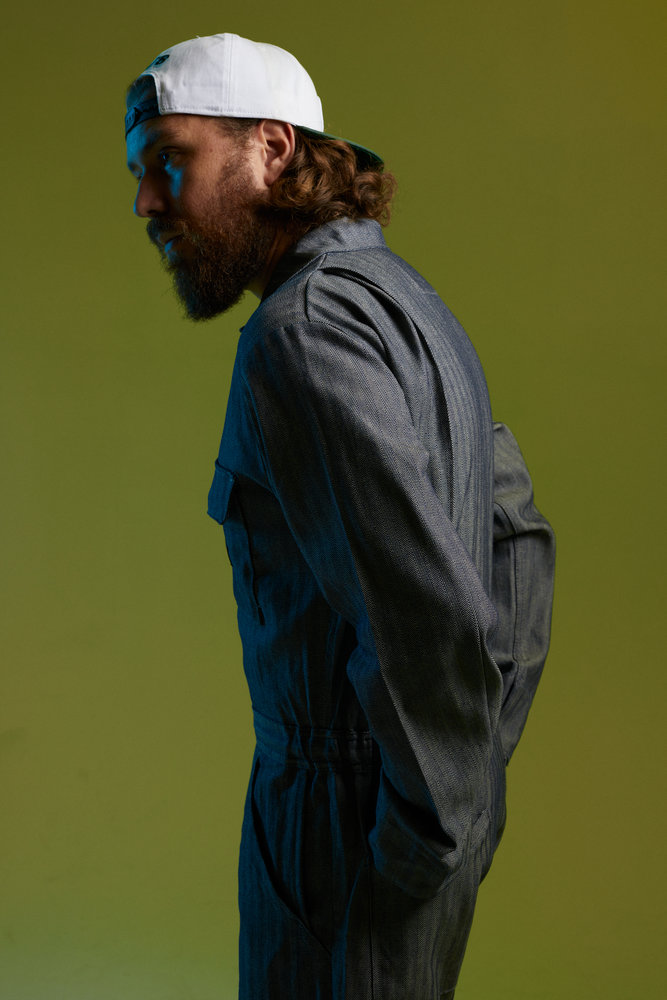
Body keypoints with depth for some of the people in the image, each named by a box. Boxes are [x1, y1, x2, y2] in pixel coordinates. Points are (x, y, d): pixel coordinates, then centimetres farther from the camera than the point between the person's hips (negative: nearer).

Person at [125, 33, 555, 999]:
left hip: (352, 809, -9)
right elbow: (520, 535, 19)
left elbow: (431, 617, -31)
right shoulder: (409, 304, 10)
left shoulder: (305, 332, -21)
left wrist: (425, 838, -17)